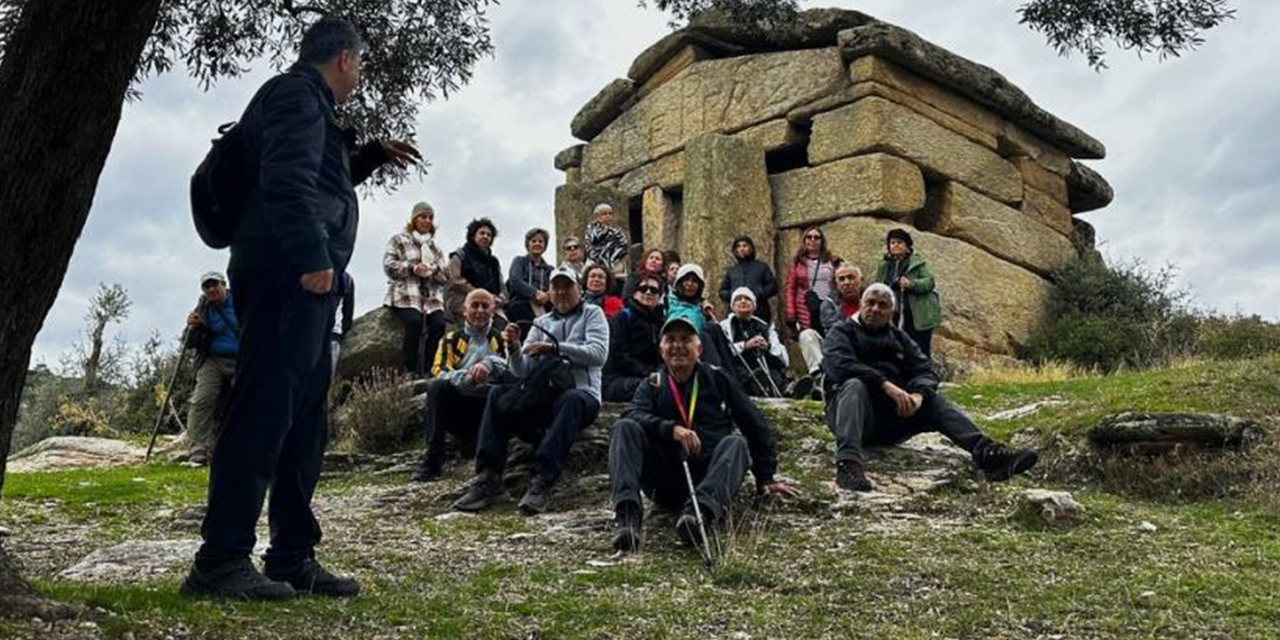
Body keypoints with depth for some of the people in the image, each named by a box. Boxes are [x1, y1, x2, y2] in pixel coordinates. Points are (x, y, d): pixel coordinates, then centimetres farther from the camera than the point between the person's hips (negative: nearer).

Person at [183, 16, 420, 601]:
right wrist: (313, 255, -26)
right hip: (287, 275, -11)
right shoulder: (296, 94, -2)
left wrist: (371, 155, 36)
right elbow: (288, 179, -18)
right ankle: (220, 559, -11)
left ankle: (293, 557, 12)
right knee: (264, 411, -13)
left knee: (304, 422, 8)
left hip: (300, 281, 11)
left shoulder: (305, 100, 29)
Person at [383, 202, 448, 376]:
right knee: (414, 321, -33)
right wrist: (412, 267, -14)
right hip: (405, 293, -3)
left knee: (438, 324, -27)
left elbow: (446, 275, 16)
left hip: (432, 296, 4)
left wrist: (434, 269, -7)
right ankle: (411, 371, -27)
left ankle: (428, 370, -23)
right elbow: (389, 266, 1)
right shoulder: (399, 241, 15)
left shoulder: (435, 248, 27)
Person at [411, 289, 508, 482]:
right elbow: (439, 371, -3)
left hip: (487, 409, -1)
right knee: (436, 385, -27)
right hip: (456, 411, 1)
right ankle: (432, 458, -25)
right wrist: (467, 377, -22)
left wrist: (490, 364, -25)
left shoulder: (501, 340, 15)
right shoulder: (451, 339, 15)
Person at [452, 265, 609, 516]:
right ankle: (488, 476, -25)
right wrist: (513, 347, -9)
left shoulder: (592, 314, 10)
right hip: (542, 394, 4)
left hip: (582, 393, -4)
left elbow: (598, 354, -10)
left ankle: (543, 482, -44)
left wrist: (555, 348, -16)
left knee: (570, 400, -38)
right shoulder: (541, 322, 20)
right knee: (498, 393, -19)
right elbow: (523, 371, 12)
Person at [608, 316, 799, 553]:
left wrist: (766, 478, 10)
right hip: (663, 483, 1)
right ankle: (627, 512, -39)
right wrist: (671, 429, -25)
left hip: (709, 473, 0)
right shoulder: (653, 384, 16)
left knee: (736, 443, -28)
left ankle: (701, 509, -54)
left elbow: (755, 425, 16)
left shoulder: (717, 378, 15)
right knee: (624, 428, -18)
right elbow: (634, 415, -6)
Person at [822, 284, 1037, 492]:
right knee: (855, 385, -34)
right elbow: (840, 365, -15)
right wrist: (886, 385, -27)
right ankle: (848, 463, -56)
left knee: (935, 401, -14)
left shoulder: (900, 338, 23)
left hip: (894, 414, 5)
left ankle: (986, 453, -34)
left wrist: (918, 395, -17)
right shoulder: (841, 333, 8)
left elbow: (925, 371, 8)